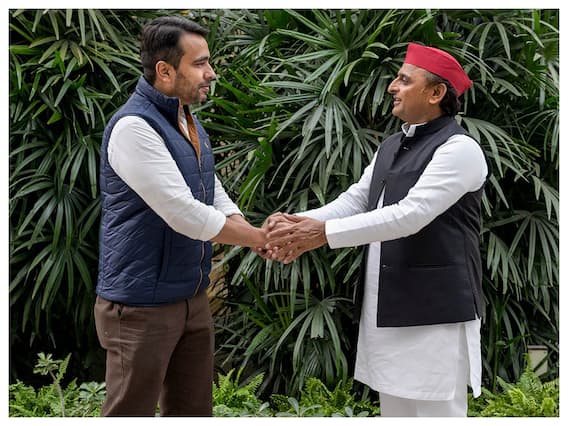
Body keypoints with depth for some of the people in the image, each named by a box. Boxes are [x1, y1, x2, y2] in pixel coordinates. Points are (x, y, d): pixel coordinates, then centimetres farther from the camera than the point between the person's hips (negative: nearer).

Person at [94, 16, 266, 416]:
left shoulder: (188, 120, 9)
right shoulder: (134, 127, -20)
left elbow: (216, 198, 10)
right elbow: (183, 214, -25)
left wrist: (259, 234, -10)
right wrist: (262, 239, -14)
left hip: (193, 297, 9)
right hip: (142, 306, -9)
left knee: (194, 409, 16)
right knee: (132, 411, 3)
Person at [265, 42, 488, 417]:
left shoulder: (458, 148, -12)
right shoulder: (391, 147, 16)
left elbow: (411, 214, -22)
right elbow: (355, 200, 10)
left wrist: (325, 232, -24)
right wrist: (299, 223, -8)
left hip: (434, 313, -8)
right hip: (386, 312, 8)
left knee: (435, 409, -3)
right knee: (395, 408, 15)